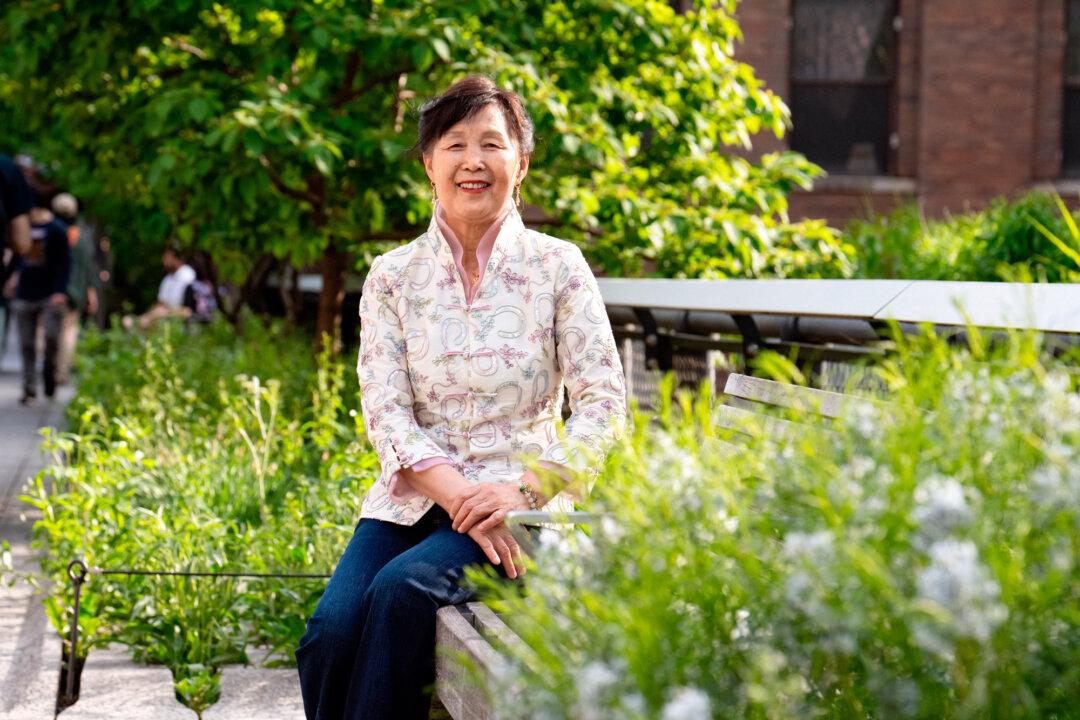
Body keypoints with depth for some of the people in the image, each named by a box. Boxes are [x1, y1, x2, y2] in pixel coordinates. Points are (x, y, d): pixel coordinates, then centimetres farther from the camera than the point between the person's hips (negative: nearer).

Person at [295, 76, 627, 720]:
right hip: (414, 498, 2)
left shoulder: (557, 268, 1)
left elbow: (605, 404, -4)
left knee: (404, 587, -31)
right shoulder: (393, 276, 6)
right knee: (330, 633, -24)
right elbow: (385, 413, -2)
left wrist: (524, 489, -17)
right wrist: (460, 496, -17)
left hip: (522, 503, -2)